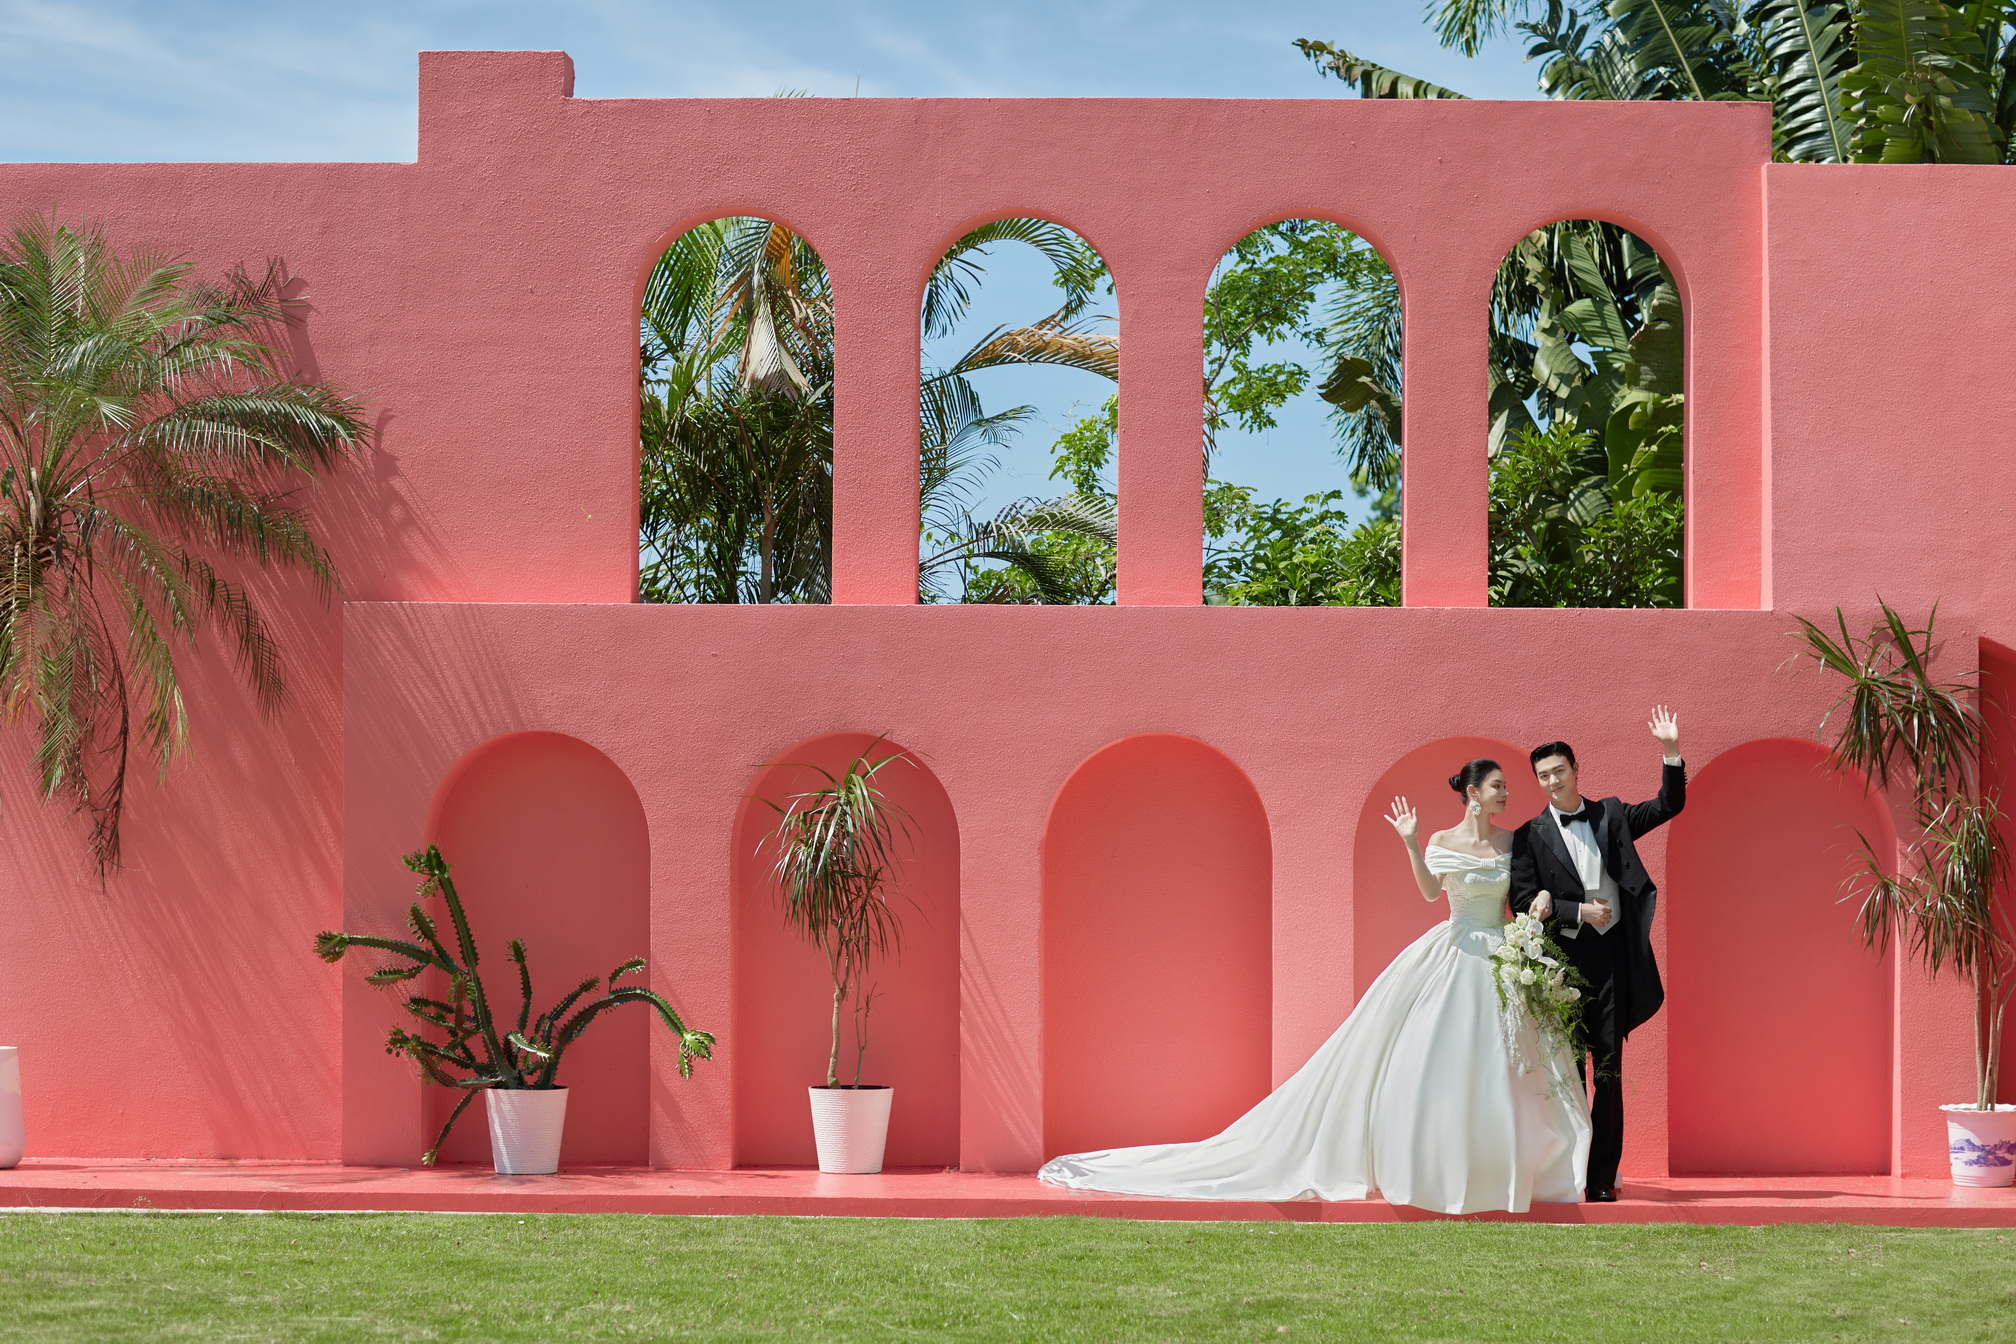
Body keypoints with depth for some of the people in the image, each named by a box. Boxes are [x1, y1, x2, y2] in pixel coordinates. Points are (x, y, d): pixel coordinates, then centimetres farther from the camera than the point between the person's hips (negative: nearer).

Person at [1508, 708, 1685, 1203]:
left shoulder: (1610, 815, 12)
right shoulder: (1530, 835, 5)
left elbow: (1669, 806, 10)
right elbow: (1523, 900, -2)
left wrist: (1672, 753, -1)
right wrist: (1579, 912, -10)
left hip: (1612, 958, 1)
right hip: (1564, 959, -1)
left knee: (1609, 1070, 1)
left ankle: (1603, 1176, 5)